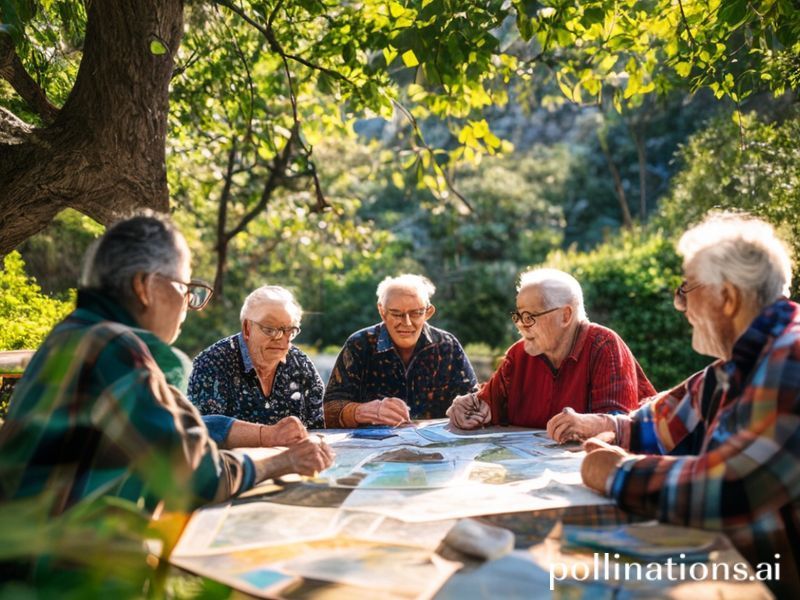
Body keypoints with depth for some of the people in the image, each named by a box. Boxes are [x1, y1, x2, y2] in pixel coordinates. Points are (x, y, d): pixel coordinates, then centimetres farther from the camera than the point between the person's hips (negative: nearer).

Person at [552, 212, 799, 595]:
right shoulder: (740, 361, 7)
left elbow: (726, 491, -35)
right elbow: (678, 418, 23)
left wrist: (620, 473, -20)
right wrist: (607, 427, 12)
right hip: (731, 561, 8)